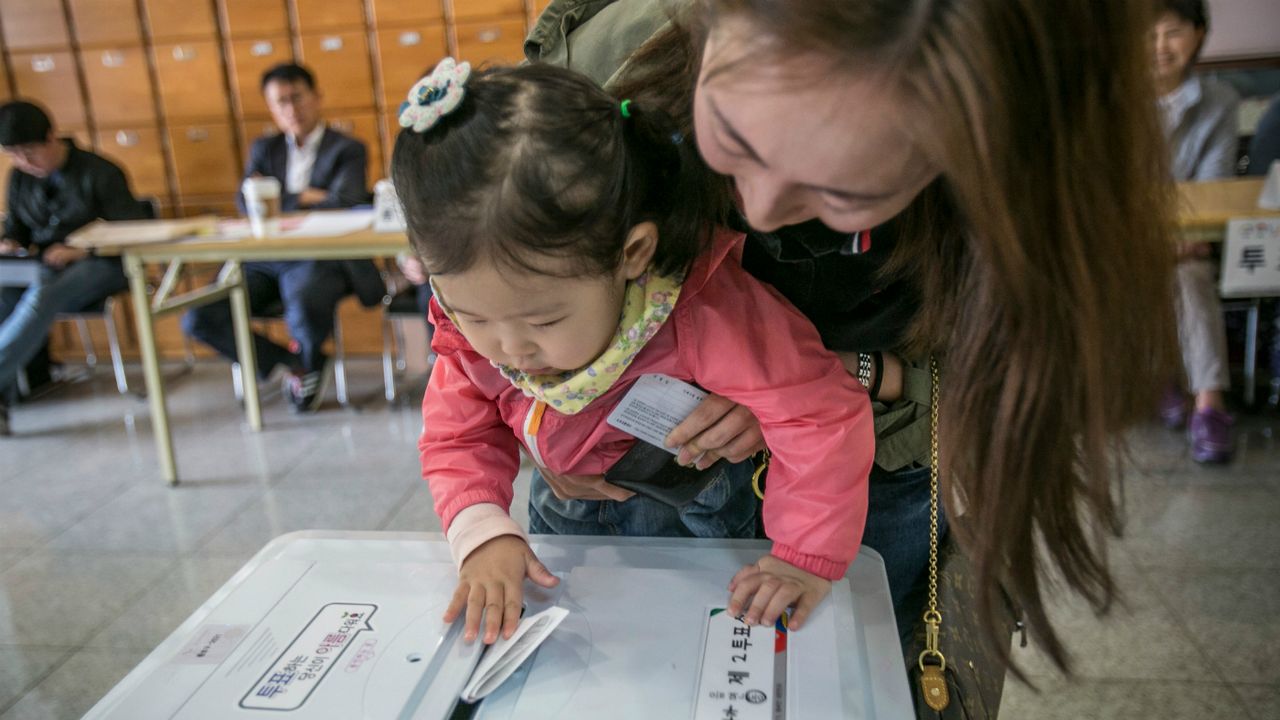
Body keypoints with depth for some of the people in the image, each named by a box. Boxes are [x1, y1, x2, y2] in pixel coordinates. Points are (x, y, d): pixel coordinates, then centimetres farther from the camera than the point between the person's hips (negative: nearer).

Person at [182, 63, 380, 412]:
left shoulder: (347, 149, 7)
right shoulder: (264, 149, 21)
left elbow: (343, 203, -12)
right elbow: (246, 201, 4)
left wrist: (280, 202, -5)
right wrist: (306, 197, -8)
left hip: (318, 257, -5)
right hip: (262, 261, 5)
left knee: (304, 308, -38)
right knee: (198, 319, -15)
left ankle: (308, 361, 2)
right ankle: (292, 364, 4)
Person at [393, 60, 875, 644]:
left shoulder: (703, 312, -43)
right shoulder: (471, 315, -24)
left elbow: (825, 415, -36)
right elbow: (459, 436, -10)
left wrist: (808, 559, -31)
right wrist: (483, 534, -26)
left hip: (694, 509, -3)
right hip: (569, 508, 4)